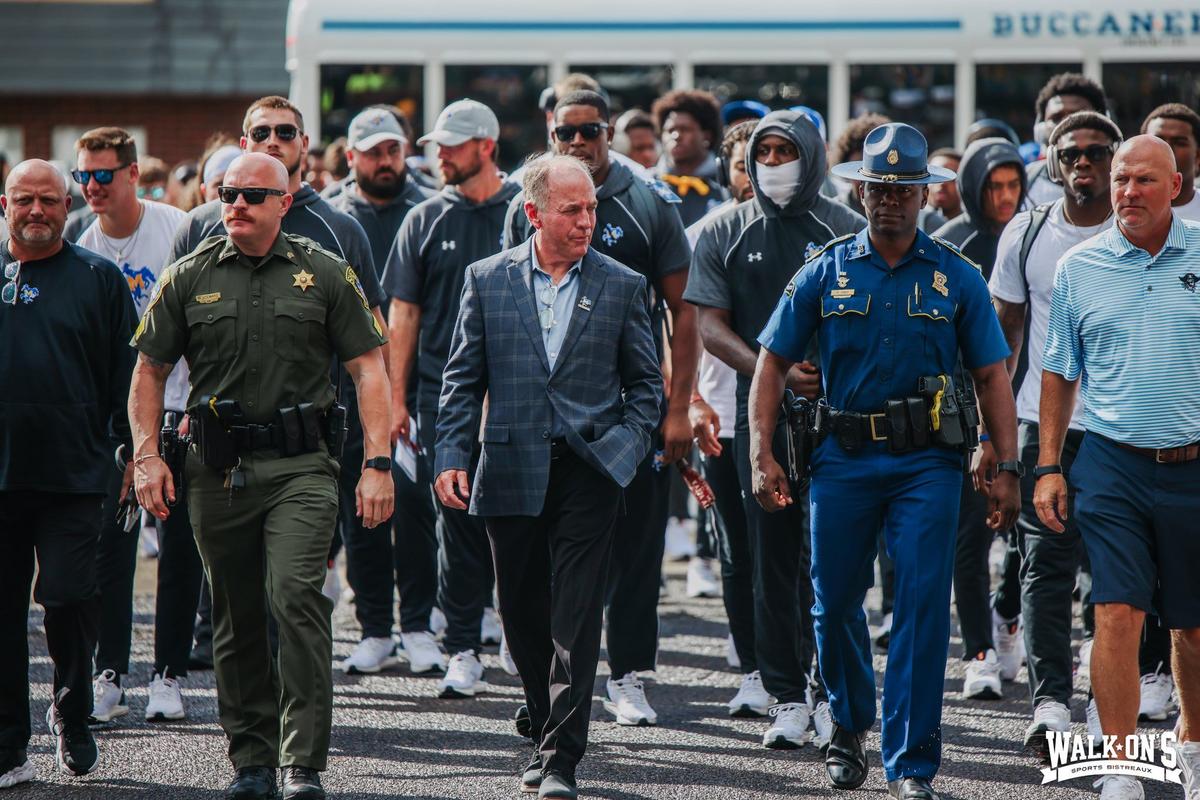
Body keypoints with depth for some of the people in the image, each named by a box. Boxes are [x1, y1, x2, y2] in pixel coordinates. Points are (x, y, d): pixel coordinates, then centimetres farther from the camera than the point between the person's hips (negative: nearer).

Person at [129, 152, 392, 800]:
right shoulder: (190, 278, 8)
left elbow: (369, 369, 4)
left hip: (300, 464, -2)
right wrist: (147, 456, 1)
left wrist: (377, 465, -4)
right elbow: (149, 370, 13)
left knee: (296, 598, -17)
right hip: (217, 470, 3)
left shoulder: (324, 274, 4)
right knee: (235, 619, 7)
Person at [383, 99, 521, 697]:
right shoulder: (426, 220, 8)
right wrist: (396, 397, 3)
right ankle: (464, 652, 5)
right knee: (457, 523, 0)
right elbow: (404, 312, 9)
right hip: (443, 394, 1)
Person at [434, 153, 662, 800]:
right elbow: (462, 378, 8)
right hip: (512, 472, 2)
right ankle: (549, 733, 29)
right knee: (523, 615, 10)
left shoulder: (622, 286, 4)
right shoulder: (487, 279, 5)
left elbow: (646, 382, 10)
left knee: (576, 620, -8)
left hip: (588, 472, -2)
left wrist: (627, 447, -3)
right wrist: (451, 456, -1)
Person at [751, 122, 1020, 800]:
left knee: (924, 606, -9)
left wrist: (1008, 470, -1)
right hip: (844, 458, 1)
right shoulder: (826, 272, 5)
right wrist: (763, 454, -3)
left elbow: (993, 376, 6)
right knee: (835, 603, 9)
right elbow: (773, 363, 7)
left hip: (927, 463, -1)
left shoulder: (956, 276, 4)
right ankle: (850, 726, 36)